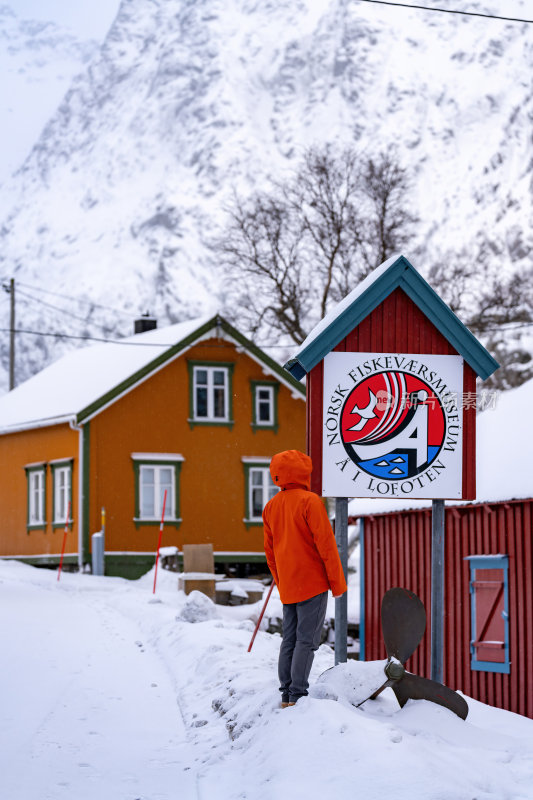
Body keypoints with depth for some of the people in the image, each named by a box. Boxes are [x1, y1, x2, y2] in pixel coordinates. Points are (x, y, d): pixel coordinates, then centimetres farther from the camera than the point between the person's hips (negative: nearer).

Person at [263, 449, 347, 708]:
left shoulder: (271, 506, 9)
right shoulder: (310, 501, -13)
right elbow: (326, 544, -14)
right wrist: (337, 583, -8)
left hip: (288, 587, 7)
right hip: (313, 583, -7)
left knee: (289, 640, 12)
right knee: (306, 640, -5)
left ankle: (286, 695, 13)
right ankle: (298, 695, -8)